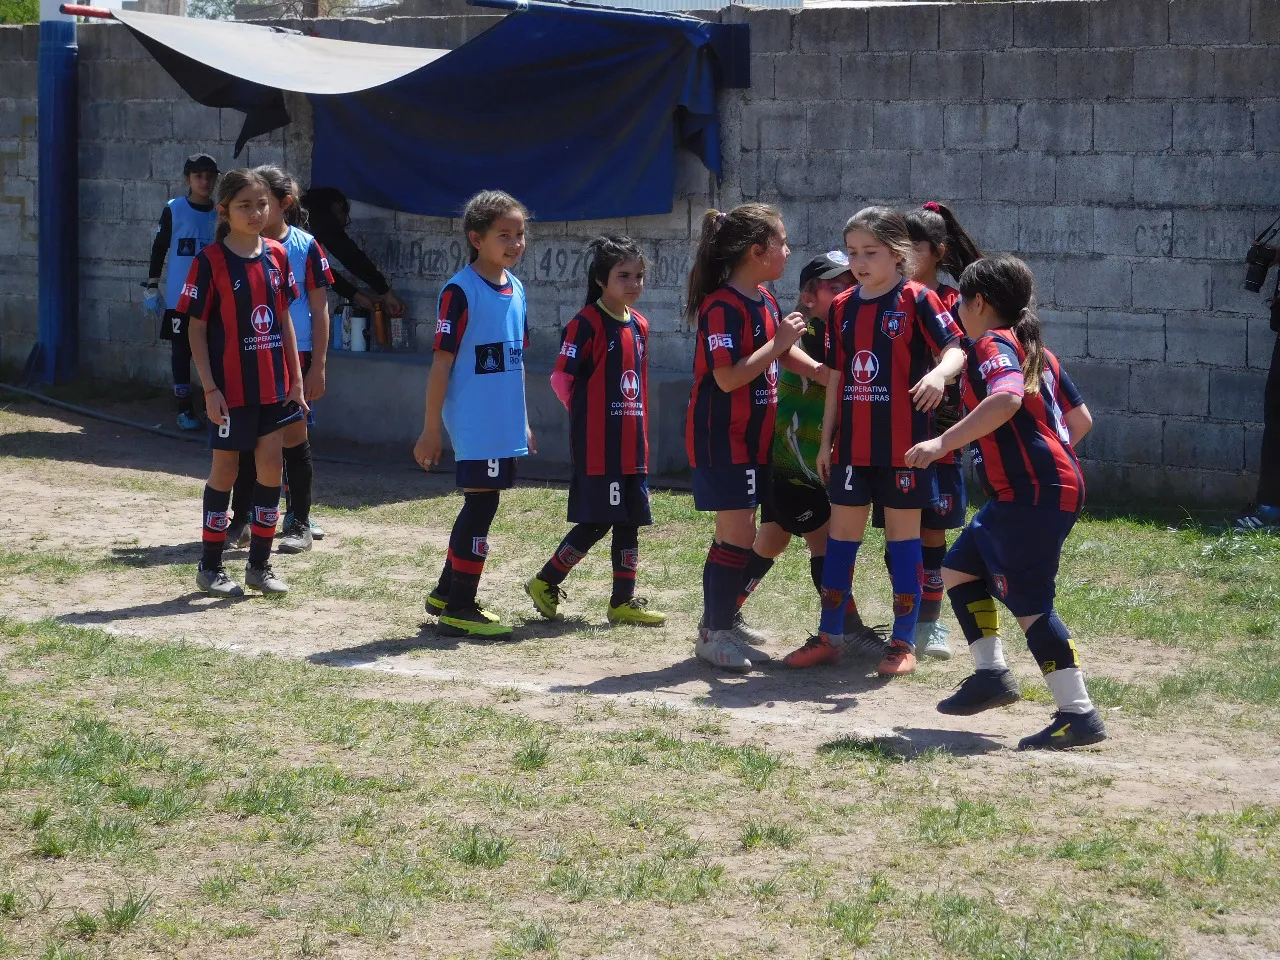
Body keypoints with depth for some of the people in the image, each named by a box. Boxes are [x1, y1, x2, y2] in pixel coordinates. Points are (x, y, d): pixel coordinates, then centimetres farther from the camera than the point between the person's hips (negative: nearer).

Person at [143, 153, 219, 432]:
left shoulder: (221, 214, 5)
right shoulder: (174, 210, -3)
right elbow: (159, 248, 2)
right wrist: (152, 287, -1)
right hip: (180, 296, -2)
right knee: (181, 351, 2)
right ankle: (185, 409, 8)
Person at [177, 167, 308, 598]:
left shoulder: (277, 255, 5)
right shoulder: (211, 261, -10)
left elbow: (284, 319, 11)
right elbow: (197, 328, -9)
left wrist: (295, 378, 8)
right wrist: (210, 388, -14)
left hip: (273, 385, 5)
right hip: (231, 387, -5)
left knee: (271, 467, 6)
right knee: (225, 470, 4)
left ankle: (260, 563, 18)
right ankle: (210, 567, 16)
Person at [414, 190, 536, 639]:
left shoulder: (515, 289, 11)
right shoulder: (461, 291, -13)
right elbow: (442, 362, -13)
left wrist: (522, 423, 19)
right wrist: (431, 430, -13)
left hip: (505, 425, 8)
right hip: (473, 425, -8)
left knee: (481, 505, 14)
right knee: (481, 505, -5)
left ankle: (446, 593, 27)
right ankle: (459, 608, 3)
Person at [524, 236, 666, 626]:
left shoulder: (639, 325, 10)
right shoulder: (586, 323, -13)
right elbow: (561, 378, -11)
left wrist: (638, 426, 13)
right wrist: (587, 414, -1)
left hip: (632, 444, 8)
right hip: (597, 444, -7)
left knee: (629, 522, 9)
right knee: (595, 523, -5)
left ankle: (624, 602, 16)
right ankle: (545, 583, 9)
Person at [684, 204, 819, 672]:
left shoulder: (764, 300, 9)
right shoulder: (723, 306, -20)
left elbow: (781, 352, 23)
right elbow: (728, 378, -27)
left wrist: (818, 370, 7)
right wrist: (779, 343, -23)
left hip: (751, 437, 9)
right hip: (722, 439, -9)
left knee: (736, 534, 12)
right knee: (738, 536, -8)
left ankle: (721, 624, 20)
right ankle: (714, 633, 1)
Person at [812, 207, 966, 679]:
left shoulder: (917, 300, -6)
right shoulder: (842, 307, 9)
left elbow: (956, 348, -15)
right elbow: (837, 378, 13)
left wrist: (939, 373, -37)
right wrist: (826, 440, 12)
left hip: (902, 443, -5)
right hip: (852, 445, 5)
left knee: (903, 534, 3)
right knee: (841, 533, 8)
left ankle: (904, 643, 10)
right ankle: (829, 635, 17)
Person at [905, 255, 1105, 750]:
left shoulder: (991, 344, -8)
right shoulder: (1036, 350, 19)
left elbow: (1007, 397, -29)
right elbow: (1081, 418, 20)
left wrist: (945, 442, -29)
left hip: (1034, 494, -10)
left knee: (1029, 602, -8)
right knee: (959, 567, 20)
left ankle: (1079, 714, -9)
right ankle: (992, 673, 19)